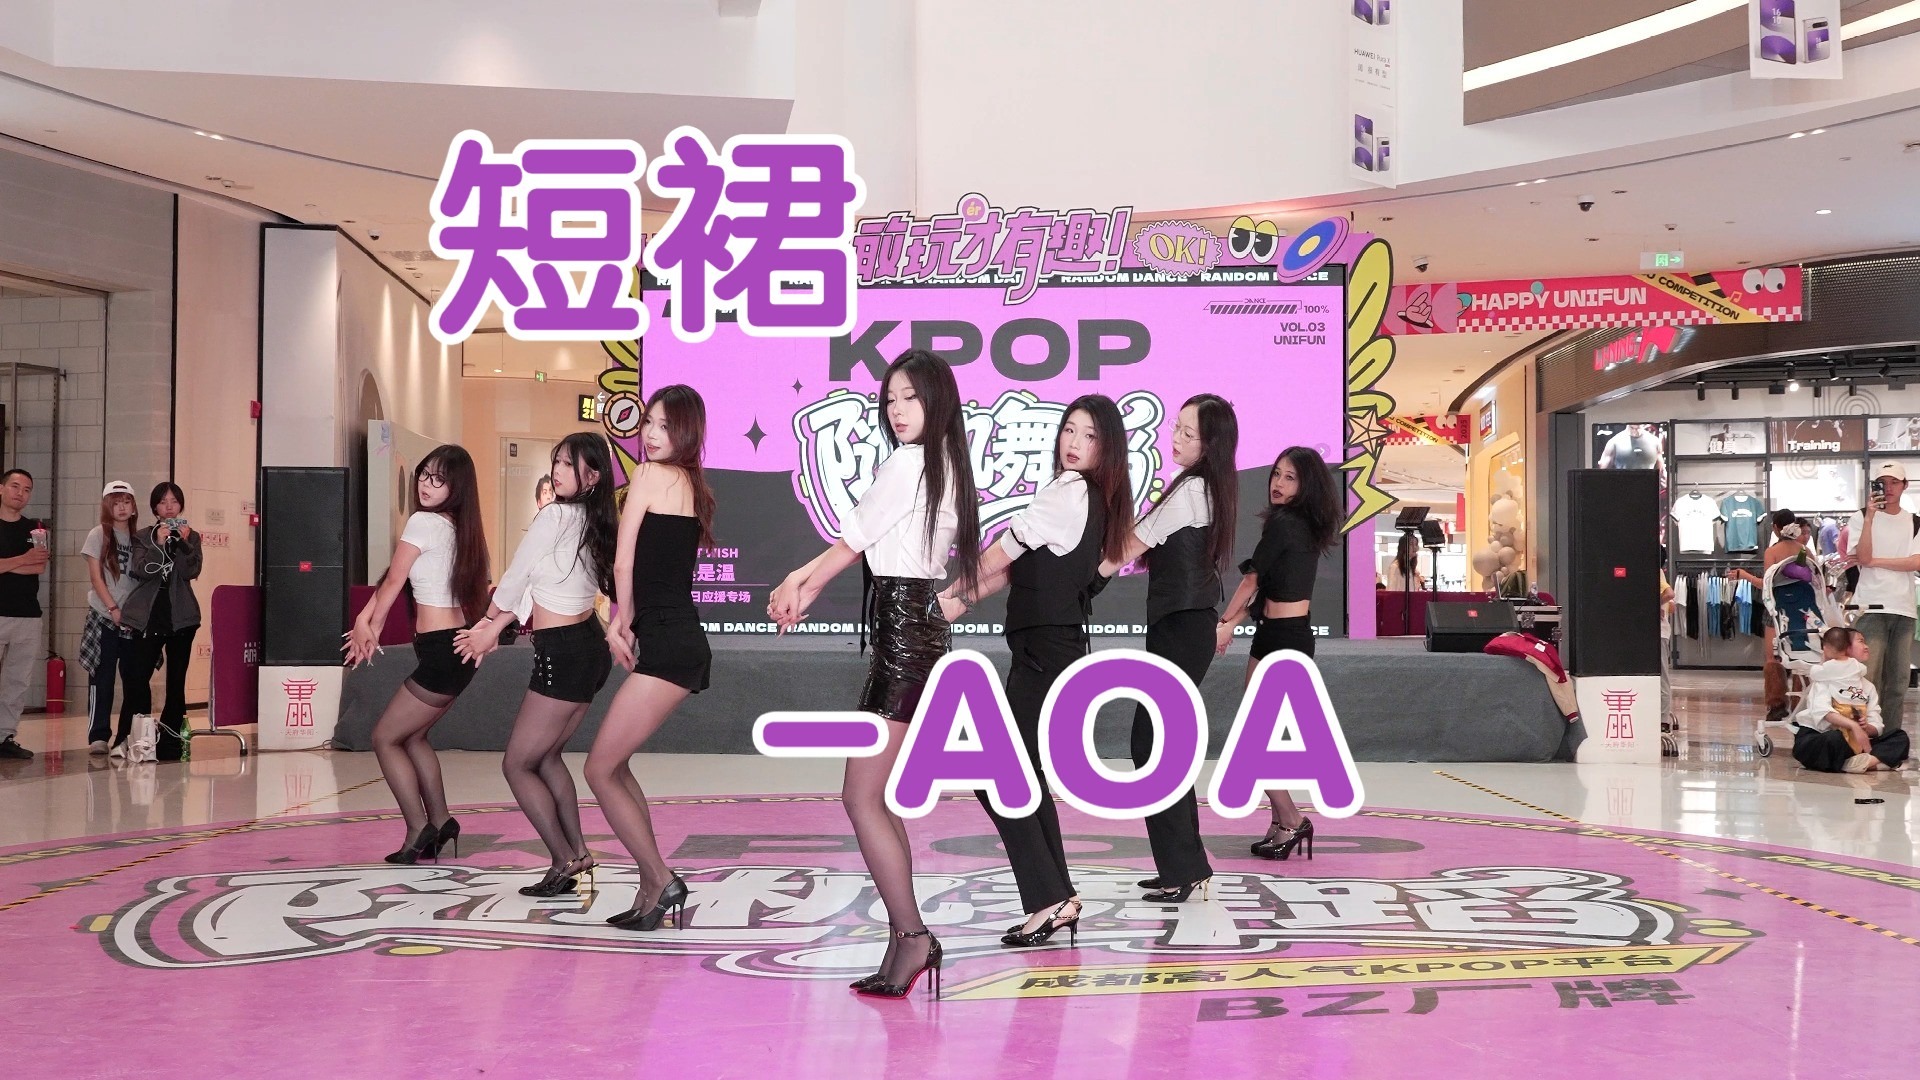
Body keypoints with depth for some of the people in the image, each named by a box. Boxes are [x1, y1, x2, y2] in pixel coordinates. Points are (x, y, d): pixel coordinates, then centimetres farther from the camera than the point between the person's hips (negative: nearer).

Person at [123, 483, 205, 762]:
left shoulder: (191, 537, 10)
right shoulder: (142, 537, 7)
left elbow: (191, 572, -4)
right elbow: (141, 570, -8)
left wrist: (184, 543, -15)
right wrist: (159, 543, -19)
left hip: (181, 616, 1)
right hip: (147, 616, -1)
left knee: (176, 681, 2)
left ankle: (170, 740, 6)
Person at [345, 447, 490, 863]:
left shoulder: (423, 522, -13)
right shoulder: (458, 528, 12)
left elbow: (392, 583, -2)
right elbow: (390, 582, 13)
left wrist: (371, 628, 13)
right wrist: (364, 621, 7)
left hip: (439, 652, -9)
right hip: (458, 646, 9)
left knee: (385, 737, 5)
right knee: (411, 736, 21)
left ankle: (419, 832, 3)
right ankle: (440, 822, 22)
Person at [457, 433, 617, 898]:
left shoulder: (554, 516, -17)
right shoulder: (596, 523, 8)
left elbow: (513, 579, -5)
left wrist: (489, 620, 16)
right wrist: (493, 631, 17)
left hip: (563, 656, -9)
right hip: (591, 647, 9)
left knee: (517, 765, 3)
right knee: (545, 756, 22)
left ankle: (565, 862, 1)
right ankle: (578, 852, 22)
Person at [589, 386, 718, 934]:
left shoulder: (651, 474, -7)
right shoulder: (691, 485, 19)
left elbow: (624, 565, -6)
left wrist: (621, 623, 8)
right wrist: (626, 624, 8)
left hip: (666, 645, -10)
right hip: (683, 643, 10)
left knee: (599, 770, -6)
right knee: (614, 766, 17)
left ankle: (661, 882, -3)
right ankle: (652, 890, 19)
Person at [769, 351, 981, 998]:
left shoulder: (907, 463, -11)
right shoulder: (948, 467, 17)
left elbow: (854, 539, -4)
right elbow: (866, 544, 20)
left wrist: (798, 583, 10)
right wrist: (803, 584, 17)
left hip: (903, 629, -10)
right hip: (923, 624, 10)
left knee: (862, 797, -8)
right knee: (874, 797, 12)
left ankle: (910, 934, -8)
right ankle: (907, 940, 13)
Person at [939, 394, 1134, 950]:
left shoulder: (1066, 494, -14)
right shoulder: (1097, 500, 14)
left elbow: (1000, 554, -8)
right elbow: (1018, 566, 13)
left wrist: (951, 593, 6)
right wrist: (961, 602, 6)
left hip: (1043, 656, -10)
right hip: (1061, 650, 10)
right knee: (1024, 776, 17)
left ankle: (1049, 901, -5)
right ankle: (1059, 895, 22)